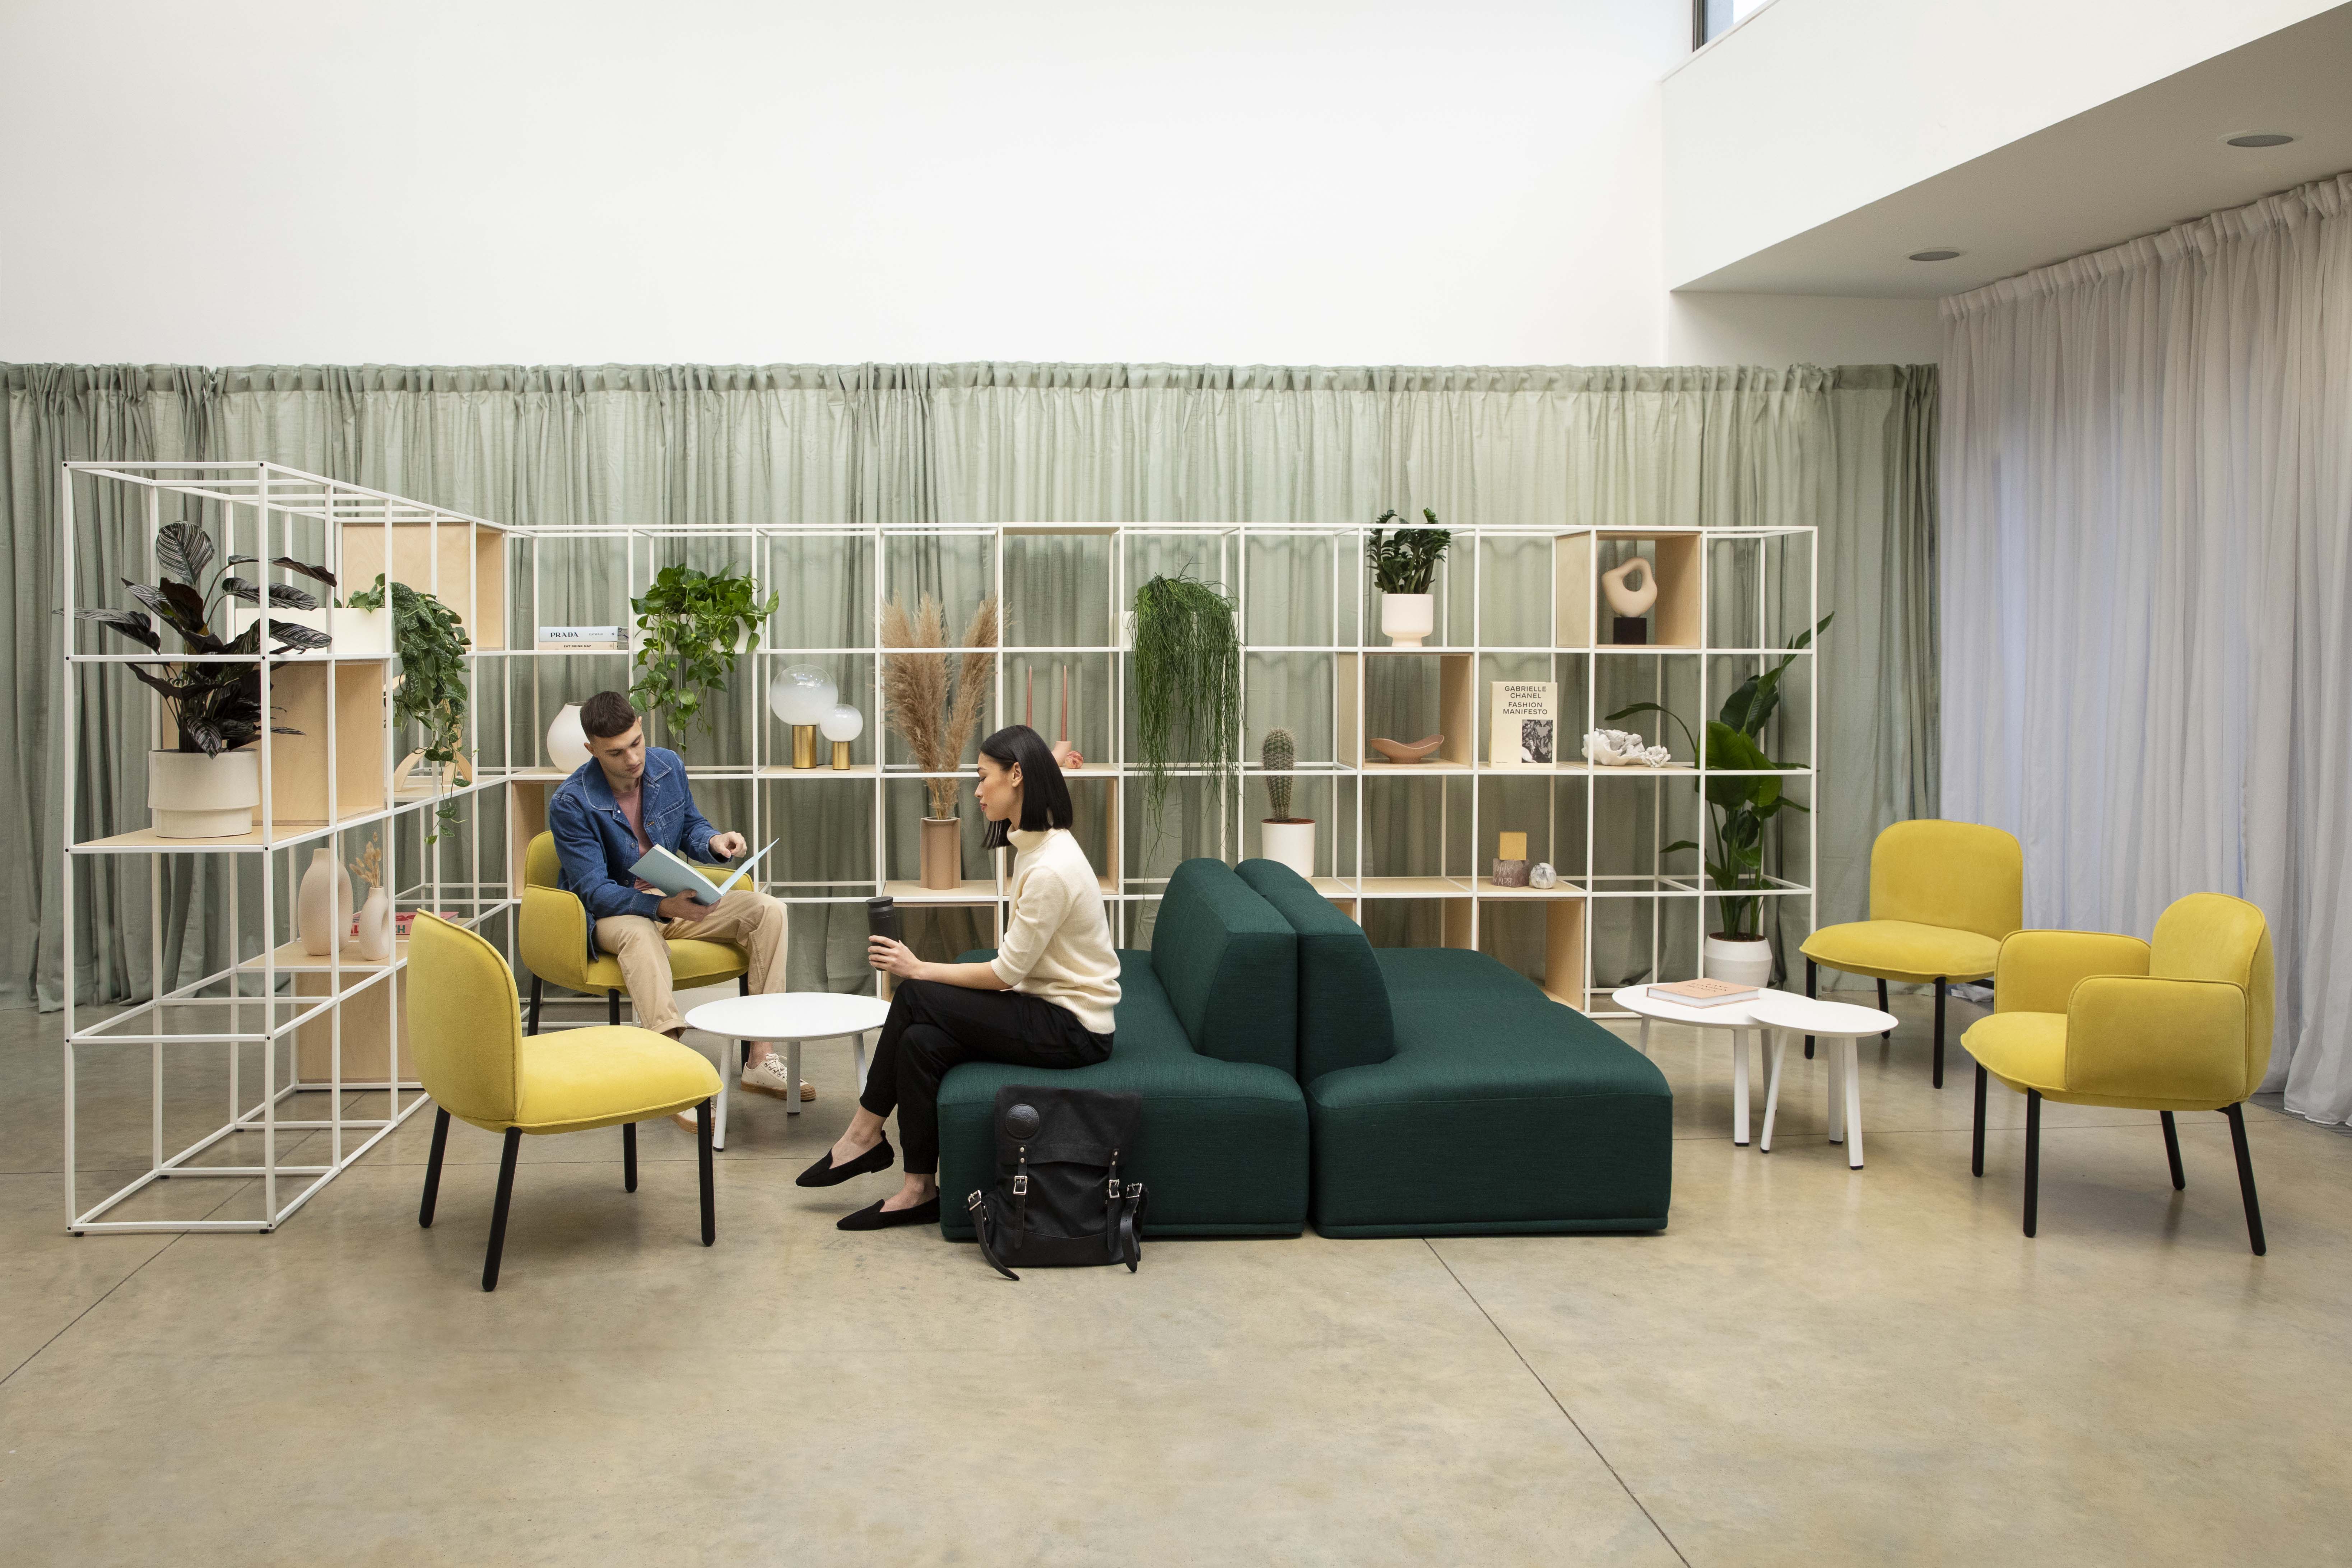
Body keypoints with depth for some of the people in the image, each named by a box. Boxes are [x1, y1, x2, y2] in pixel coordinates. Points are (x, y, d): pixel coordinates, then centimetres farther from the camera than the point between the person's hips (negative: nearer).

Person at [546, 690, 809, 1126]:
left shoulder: (668, 767, -2)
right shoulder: (570, 803, -19)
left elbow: (690, 827, 15)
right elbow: (595, 891, -21)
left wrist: (713, 841, -10)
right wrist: (662, 906, -37)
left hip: (673, 899, 6)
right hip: (608, 913, -6)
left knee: (768, 910, -14)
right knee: (640, 934, -42)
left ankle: (762, 1058, -17)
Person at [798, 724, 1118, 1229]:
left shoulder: (1051, 868, -22)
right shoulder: (1033, 845, 10)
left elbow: (1007, 970, -18)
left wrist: (920, 970, -9)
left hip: (1074, 1027, -9)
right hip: (1048, 1005, 9)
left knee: (914, 997, -16)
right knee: (921, 1042, -11)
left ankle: (865, 1135, -1)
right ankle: (920, 1189, -6)